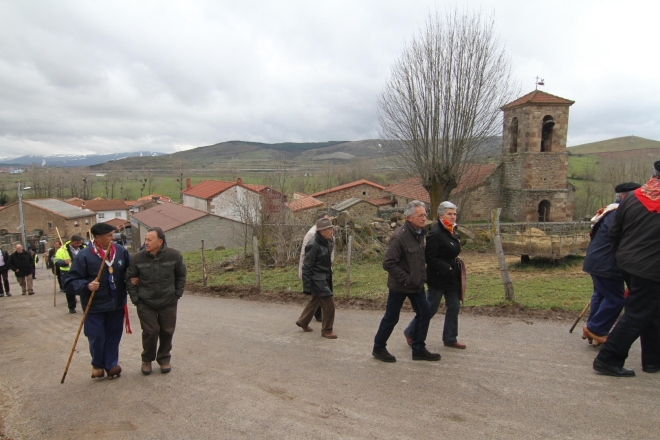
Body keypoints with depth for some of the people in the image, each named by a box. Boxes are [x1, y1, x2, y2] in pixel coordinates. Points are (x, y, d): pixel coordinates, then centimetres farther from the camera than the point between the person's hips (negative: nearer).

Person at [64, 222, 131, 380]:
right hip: (94, 306, -3)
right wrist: (86, 286, -30)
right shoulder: (84, 256, -16)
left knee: (114, 336, 12)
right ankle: (97, 364, 32)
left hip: (117, 304, 3)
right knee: (96, 337, 6)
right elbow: (70, 282, -14)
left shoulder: (121, 251, -3)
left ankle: (111, 364, 29)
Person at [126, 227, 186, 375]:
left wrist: (177, 294, 1)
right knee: (150, 331, -1)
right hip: (145, 304, 0)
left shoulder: (174, 255, -11)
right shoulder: (138, 258, -10)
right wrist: (135, 299, -2)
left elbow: (181, 276, 3)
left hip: (168, 302, 1)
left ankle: (164, 358, 31)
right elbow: (129, 279, 2)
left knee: (167, 331, 9)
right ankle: (147, 359, 24)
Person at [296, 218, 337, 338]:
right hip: (317, 280, -9)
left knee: (314, 301, 22)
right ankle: (326, 331, 15)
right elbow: (307, 267, -20)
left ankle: (302, 322, 42)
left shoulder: (327, 241, 1)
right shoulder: (313, 245, -23)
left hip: (325, 278, 9)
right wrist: (307, 287, -19)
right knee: (329, 304, -3)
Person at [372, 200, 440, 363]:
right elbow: (388, 263, -26)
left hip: (416, 284, 8)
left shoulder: (419, 233, 4)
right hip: (400, 286, -8)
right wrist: (406, 279, -22)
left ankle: (418, 349, 24)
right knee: (391, 318, 5)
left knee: (424, 313, 9)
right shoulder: (400, 236, -23)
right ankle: (378, 348, 25)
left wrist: (421, 277, 8)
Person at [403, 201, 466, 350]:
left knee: (454, 307, 13)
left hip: (452, 278, 9)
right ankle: (410, 333, 20)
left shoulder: (452, 232, 9)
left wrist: (456, 264, 10)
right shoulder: (435, 233, -20)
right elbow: (430, 258, -23)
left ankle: (450, 339, 26)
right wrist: (446, 269, -22)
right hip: (438, 278, -9)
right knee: (431, 308, 2)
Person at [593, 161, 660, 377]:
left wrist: (621, 255, 17)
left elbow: (614, 233, 5)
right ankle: (608, 359, 0)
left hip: (628, 264, 6)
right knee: (636, 315, 0)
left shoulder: (632, 198, 1)